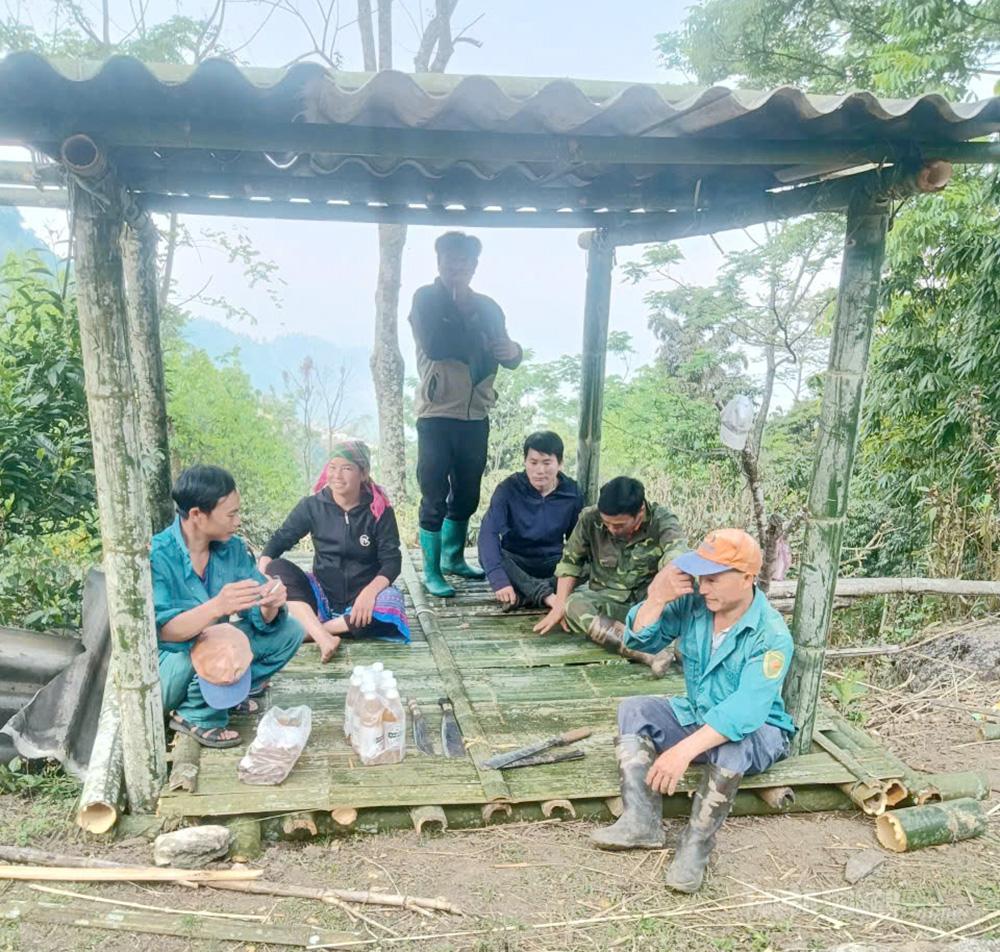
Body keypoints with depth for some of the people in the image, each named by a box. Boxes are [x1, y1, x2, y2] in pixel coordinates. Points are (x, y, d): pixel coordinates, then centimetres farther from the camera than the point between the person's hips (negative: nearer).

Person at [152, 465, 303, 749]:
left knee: (290, 630, -5)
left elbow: (262, 619, -9)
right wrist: (216, 607, -50)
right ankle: (197, 715, -8)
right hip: (168, 666, -6)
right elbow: (162, 631, -33)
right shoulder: (157, 555, -24)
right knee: (219, 648, -35)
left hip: (216, 645, 6)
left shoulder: (233, 548, -8)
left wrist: (271, 605, -34)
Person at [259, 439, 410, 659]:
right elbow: (280, 539, 0)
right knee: (277, 568, -22)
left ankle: (309, 631, -23)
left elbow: (392, 560, -11)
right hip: (322, 595, 2)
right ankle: (324, 638, -38)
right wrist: (261, 573, -20)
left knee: (390, 604, -33)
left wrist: (370, 591, -31)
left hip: (362, 598, -1)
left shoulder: (379, 510, -8)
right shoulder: (312, 506, -4)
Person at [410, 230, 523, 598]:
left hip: (476, 416, 5)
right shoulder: (426, 298, -2)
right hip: (437, 415, -5)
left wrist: (513, 350, -14)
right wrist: (477, 335, -6)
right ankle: (432, 572, 11)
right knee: (435, 498, 0)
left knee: (466, 495, 15)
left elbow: (508, 358, 10)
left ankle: (454, 559, 32)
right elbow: (435, 347, -19)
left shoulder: (487, 306, 12)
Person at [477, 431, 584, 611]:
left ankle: (523, 594, -31)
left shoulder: (572, 493, -9)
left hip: (552, 565, 1)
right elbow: (489, 532, -28)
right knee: (487, 555, -32)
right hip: (515, 563, -1)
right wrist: (499, 579, -42)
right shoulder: (509, 488, -16)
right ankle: (546, 595, -34)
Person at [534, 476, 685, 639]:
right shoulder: (590, 519, -10)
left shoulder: (663, 521, -14)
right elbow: (570, 560, 2)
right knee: (574, 604, -32)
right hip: (605, 599, 1)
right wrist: (560, 605, -6)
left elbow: (675, 556, -33)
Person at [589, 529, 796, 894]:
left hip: (757, 732, -6)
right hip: (695, 715, 6)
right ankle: (642, 821, -21)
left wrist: (684, 750, -44)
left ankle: (697, 843, -21)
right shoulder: (692, 606, -12)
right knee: (633, 710, -12)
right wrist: (657, 599, -26)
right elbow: (640, 641, -7)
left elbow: (745, 712, -36)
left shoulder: (771, 635, -26)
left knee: (730, 744, -38)